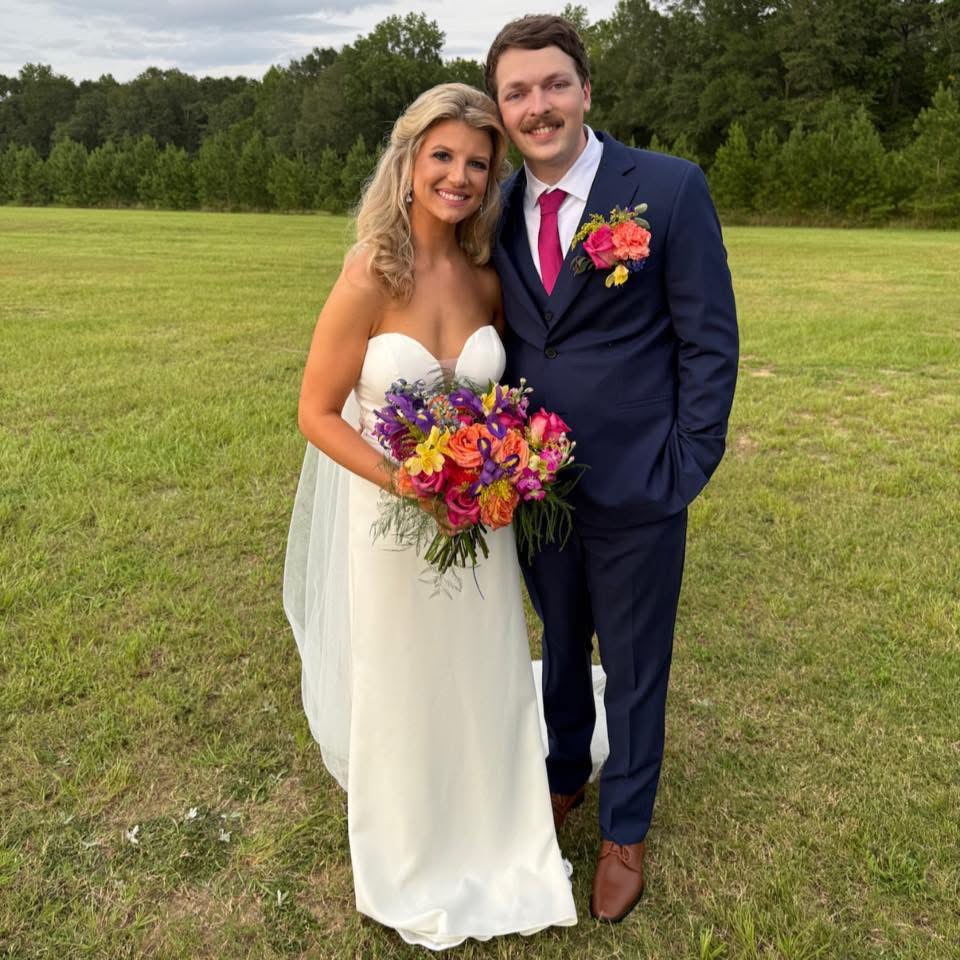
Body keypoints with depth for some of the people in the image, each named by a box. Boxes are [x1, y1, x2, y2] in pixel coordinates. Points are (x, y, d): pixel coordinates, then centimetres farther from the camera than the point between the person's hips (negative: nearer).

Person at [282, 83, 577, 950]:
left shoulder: (488, 277, -4)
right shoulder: (370, 276, -18)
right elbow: (318, 413, -13)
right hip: (391, 515, -4)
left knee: (487, 684, 18)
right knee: (401, 694, 15)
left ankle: (492, 842, 47)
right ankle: (413, 865, 43)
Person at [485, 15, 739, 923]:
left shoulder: (669, 187, -11)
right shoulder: (496, 211, 2)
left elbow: (711, 342, -9)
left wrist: (685, 468, -12)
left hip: (636, 491, -3)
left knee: (634, 670, 14)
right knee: (560, 650, 23)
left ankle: (624, 829, 37)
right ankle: (564, 774, 49)